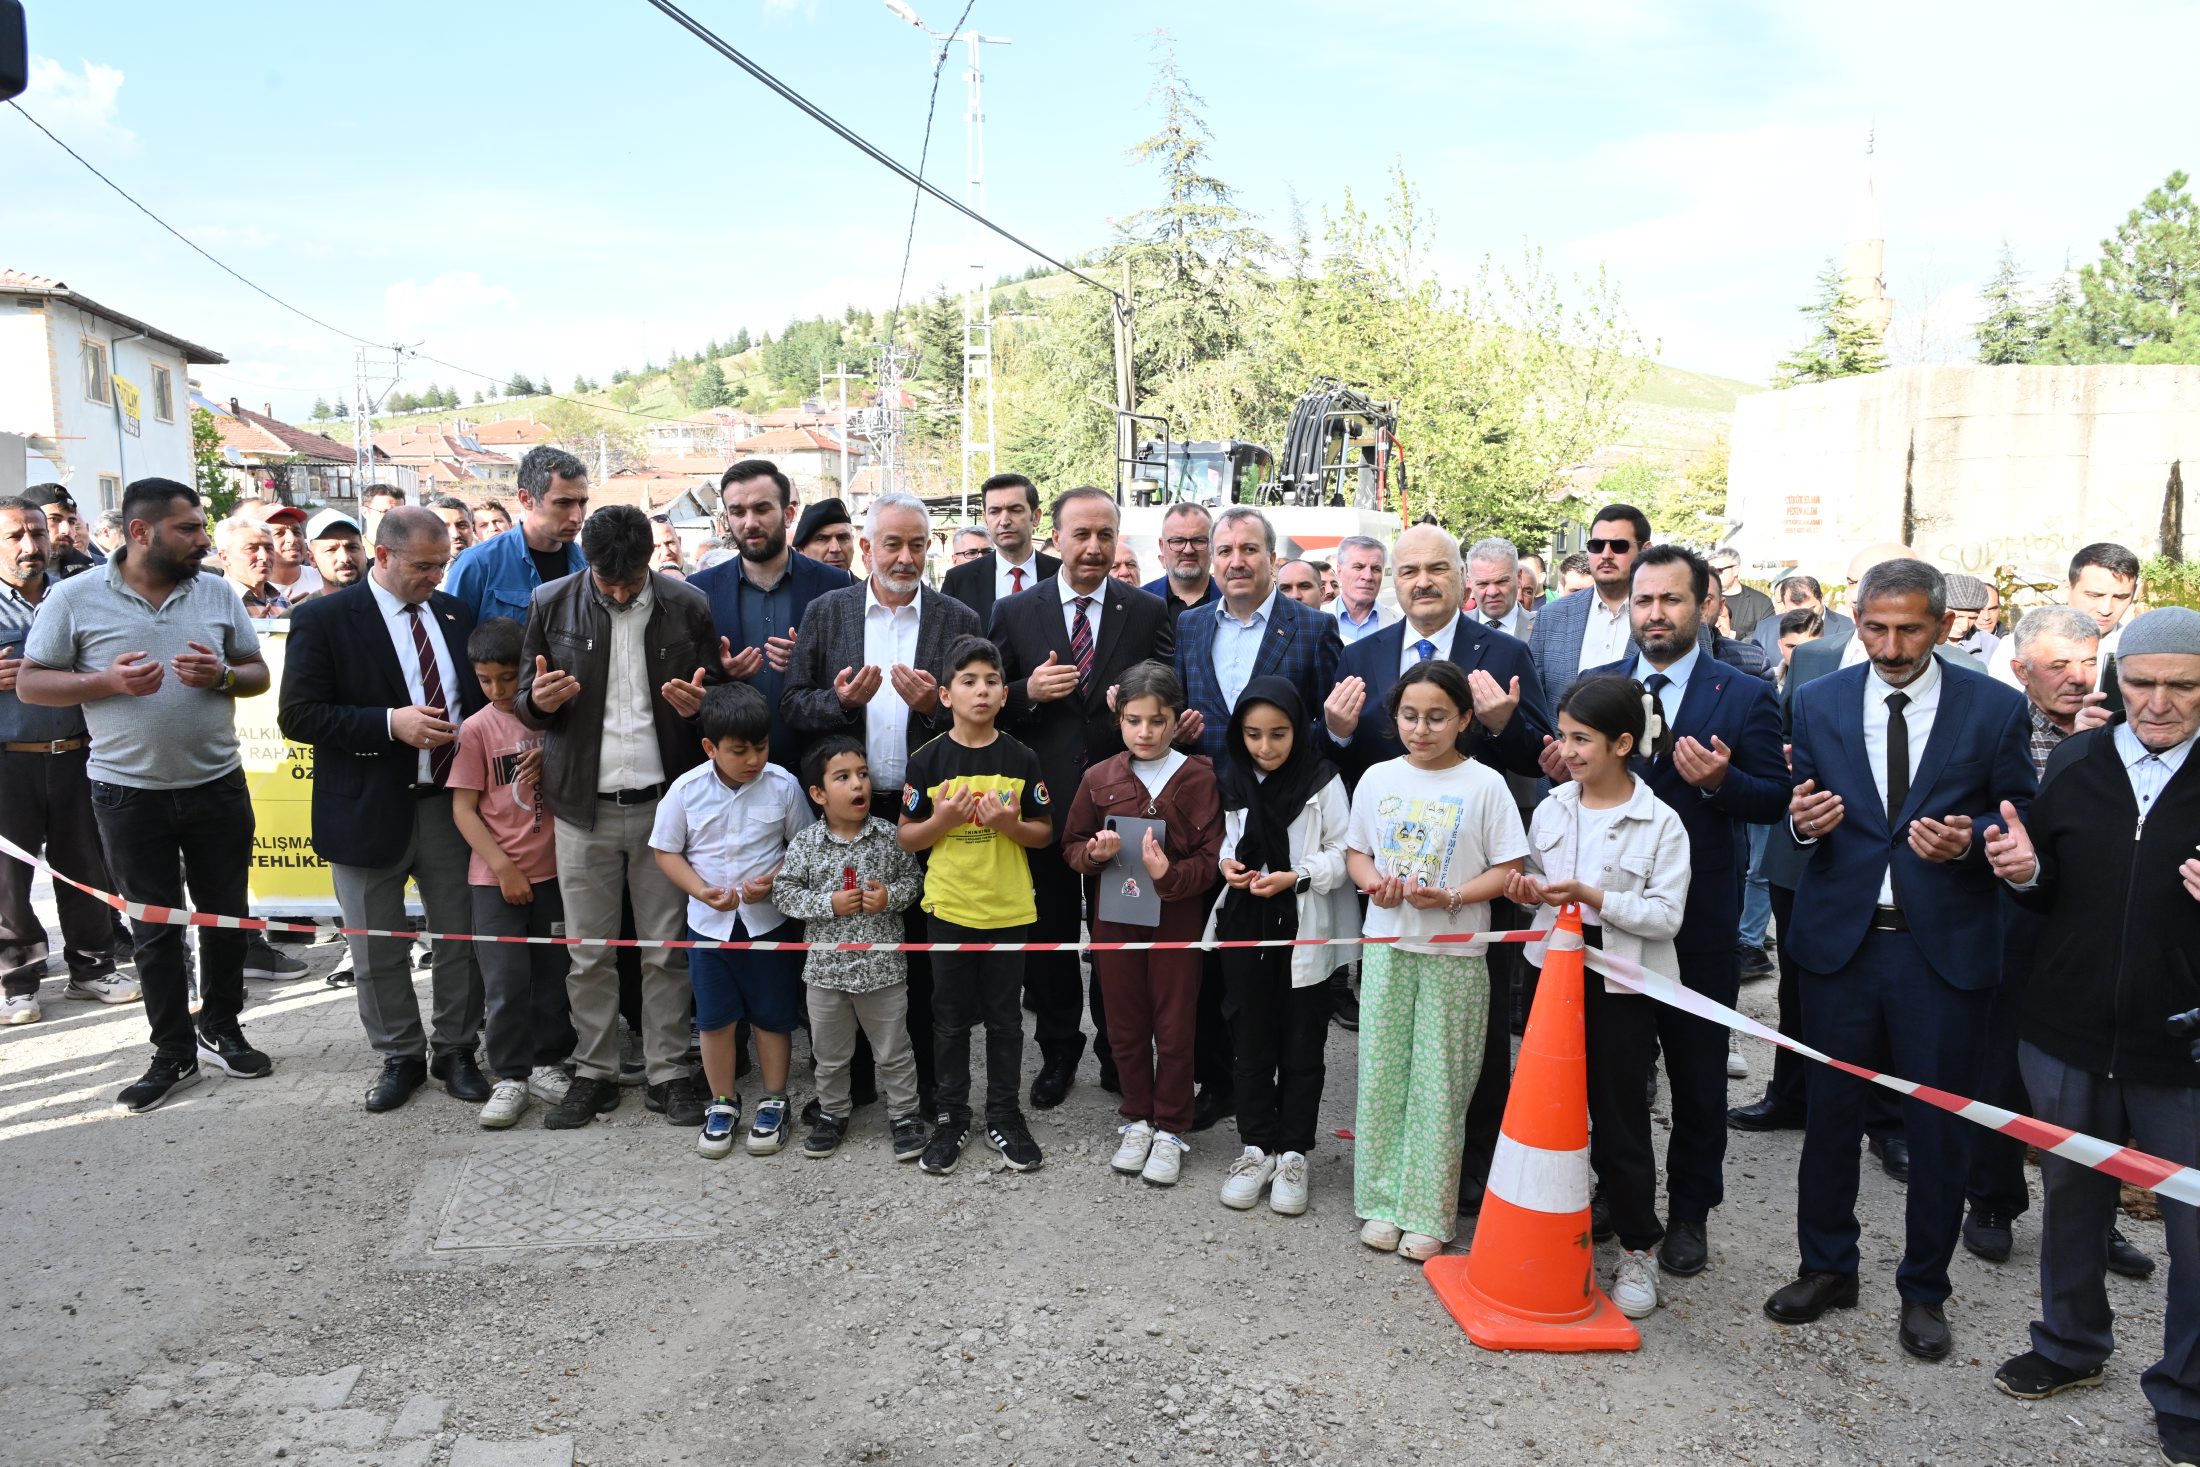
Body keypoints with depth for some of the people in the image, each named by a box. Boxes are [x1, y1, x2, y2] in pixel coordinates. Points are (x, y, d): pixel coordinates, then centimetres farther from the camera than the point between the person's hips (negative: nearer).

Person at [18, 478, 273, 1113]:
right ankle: (173, 1053, 20)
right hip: (130, 795, -2)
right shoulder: (75, 598, -5)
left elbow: (258, 674, 7)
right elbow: (30, 683, -3)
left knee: (226, 915, 11)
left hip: (217, 786, 2)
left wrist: (222, 676, -14)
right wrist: (109, 682, -19)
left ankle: (221, 1027, 30)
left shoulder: (217, 594, 3)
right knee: (155, 928, 8)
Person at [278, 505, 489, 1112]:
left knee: (461, 939, 10)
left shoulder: (454, 612, 7)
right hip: (370, 809, -3)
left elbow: (478, 693, 16)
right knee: (379, 952, 10)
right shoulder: (324, 619, -8)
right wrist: (391, 723, -22)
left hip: (450, 802, 3)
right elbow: (299, 716, -12)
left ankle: (456, 1051, 27)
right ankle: (400, 1057, 28)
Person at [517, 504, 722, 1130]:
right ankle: (594, 1073, 23)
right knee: (589, 954, 8)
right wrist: (539, 701, -15)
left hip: (664, 802, -1)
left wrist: (698, 704, -16)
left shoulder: (688, 606, 0)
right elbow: (525, 702, 9)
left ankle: (668, 1073, 19)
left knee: (665, 952, 6)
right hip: (583, 807, 1)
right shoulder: (551, 604, 1)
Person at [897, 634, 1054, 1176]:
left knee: (1004, 1018, 11)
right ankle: (951, 1118, 24)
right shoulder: (927, 761, -4)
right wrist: (943, 820, -18)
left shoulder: (1022, 760, -2)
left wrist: (1011, 825, -15)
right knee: (951, 1019, 10)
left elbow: (1045, 833, 5)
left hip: (1009, 909, 1)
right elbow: (906, 838, 1)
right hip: (948, 908, 0)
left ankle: (1004, 1116, 25)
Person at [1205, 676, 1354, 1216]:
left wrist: (1296, 876, -21)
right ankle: (1256, 1148, 23)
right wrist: (1226, 863, -7)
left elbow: (1343, 852, -8)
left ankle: (1293, 1155, 19)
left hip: (1304, 932, -3)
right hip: (1245, 927, 4)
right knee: (1250, 1042, 10)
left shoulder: (1322, 782, -9)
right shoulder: (1231, 782, 4)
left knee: (1301, 1046, 7)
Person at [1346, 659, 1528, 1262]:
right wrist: (1374, 883, -9)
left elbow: (1509, 869, -5)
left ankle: (1427, 1213, 14)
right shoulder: (1378, 779, 5)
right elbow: (1356, 852, 13)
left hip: (1454, 952, -3)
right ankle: (1382, 1200, 20)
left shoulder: (1484, 785, -5)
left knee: (1438, 1081, 2)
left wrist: (1451, 897, -19)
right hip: (1387, 945, 3)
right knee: (1382, 1073, 7)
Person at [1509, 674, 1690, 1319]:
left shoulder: (1661, 823, -10)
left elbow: (1666, 916, -14)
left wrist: (1592, 896, -23)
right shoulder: (1551, 809, 4)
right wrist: (1529, 892, -7)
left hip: (1623, 984, -4)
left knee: (1621, 1120, 5)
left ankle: (1638, 1251, 22)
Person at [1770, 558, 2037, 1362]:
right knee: (1829, 1109, 12)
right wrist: (1803, 820, -13)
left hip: (1945, 944, -1)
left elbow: (2021, 820, 3)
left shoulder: (1994, 708, -3)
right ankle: (1827, 1267, 31)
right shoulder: (1818, 702, 3)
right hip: (1839, 936, 2)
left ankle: (1924, 1290, 28)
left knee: (1938, 1123, 8)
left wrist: (1970, 840, -17)